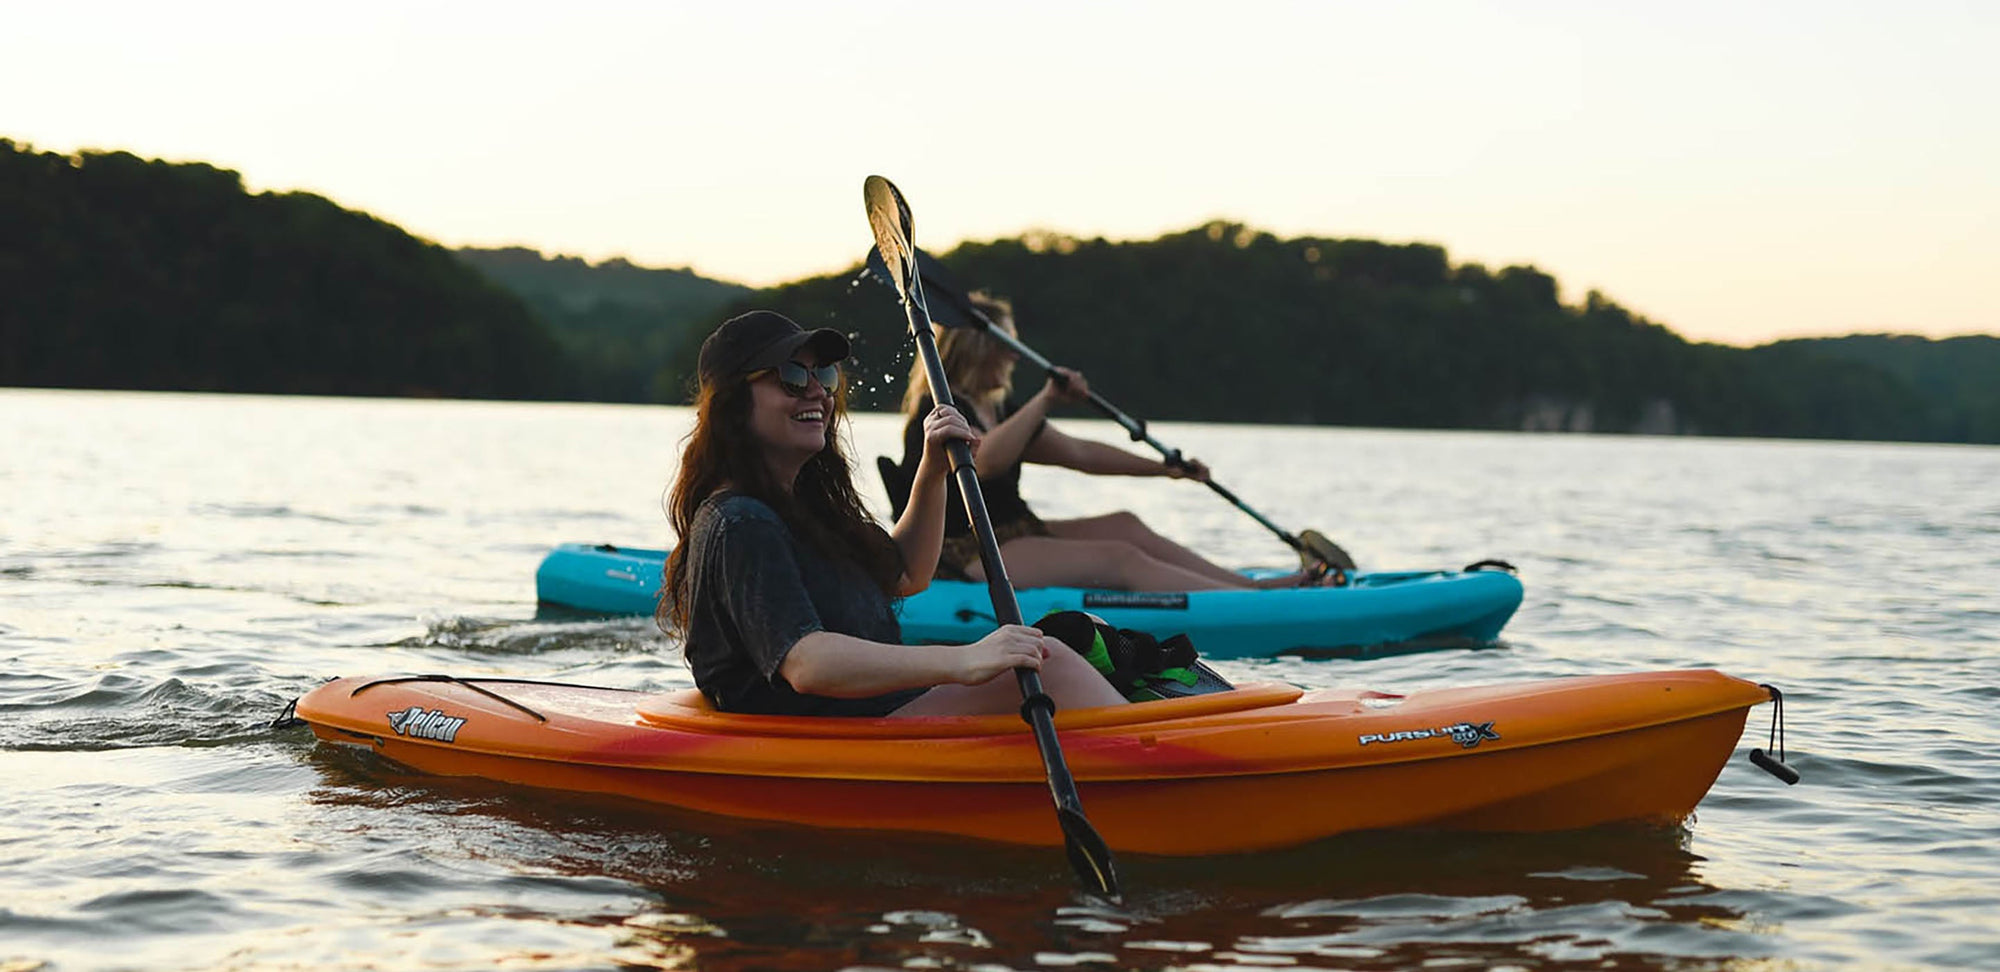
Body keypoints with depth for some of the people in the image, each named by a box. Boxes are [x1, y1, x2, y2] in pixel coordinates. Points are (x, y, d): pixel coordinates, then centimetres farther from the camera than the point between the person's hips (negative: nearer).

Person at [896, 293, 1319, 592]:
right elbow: (985, 461, -33)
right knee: (1119, 560, -19)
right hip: (966, 559, -10)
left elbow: (1078, 452, 18)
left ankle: (1252, 584, -4)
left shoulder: (998, 411, 17)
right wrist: (1045, 400, -34)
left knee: (1124, 526, 0)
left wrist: (1162, 468, 12)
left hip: (1014, 537, 10)